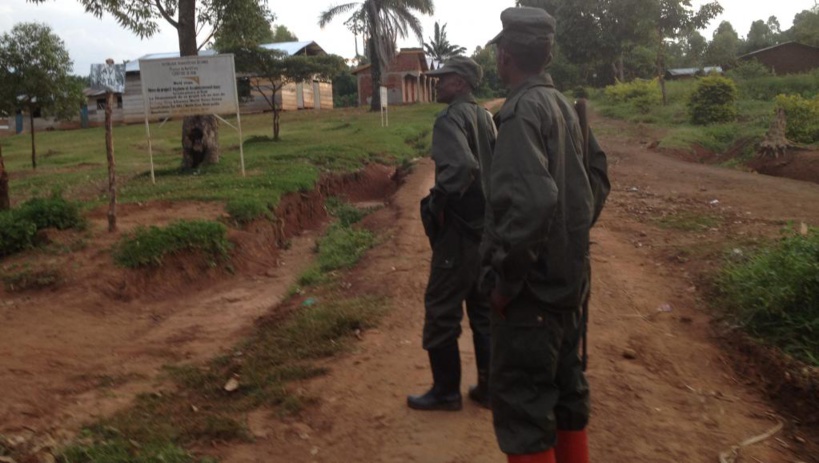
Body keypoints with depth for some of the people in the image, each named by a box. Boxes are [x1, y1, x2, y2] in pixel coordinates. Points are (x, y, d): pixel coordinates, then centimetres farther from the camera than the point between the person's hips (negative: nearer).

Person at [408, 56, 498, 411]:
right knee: (484, 310, 15)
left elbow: (462, 166, -31)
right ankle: (489, 387, 24)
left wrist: (437, 202, -18)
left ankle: (445, 391, 15)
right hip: (487, 228, 8)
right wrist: (490, 204, 16)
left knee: (441, 310, 5)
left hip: (459, 231, -8)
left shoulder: (451, 119, -15)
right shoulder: (486, 118, 12)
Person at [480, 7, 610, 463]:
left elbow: (530, 201, -28)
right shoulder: (565, 106, 10)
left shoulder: (522, 109, -17)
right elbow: (597, 177, 19)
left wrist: (505, 279, -19)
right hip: (567, 277, 9)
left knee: (521, 407, 1)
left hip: (530, 287, -9)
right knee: (566, 389, 20)